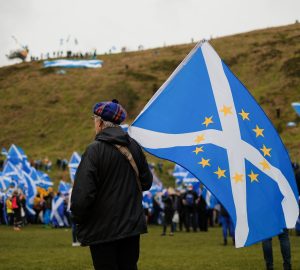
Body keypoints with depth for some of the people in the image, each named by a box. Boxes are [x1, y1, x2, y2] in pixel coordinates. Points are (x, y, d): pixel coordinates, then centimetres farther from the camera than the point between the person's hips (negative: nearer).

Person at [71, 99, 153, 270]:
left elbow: (82, 193, -19)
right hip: (132, 225, 5)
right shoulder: (133, 146, 0)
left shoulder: (95, 150, -17)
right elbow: (146, 182, 9)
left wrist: (78, 220, -3)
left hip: (102, 229, -5)